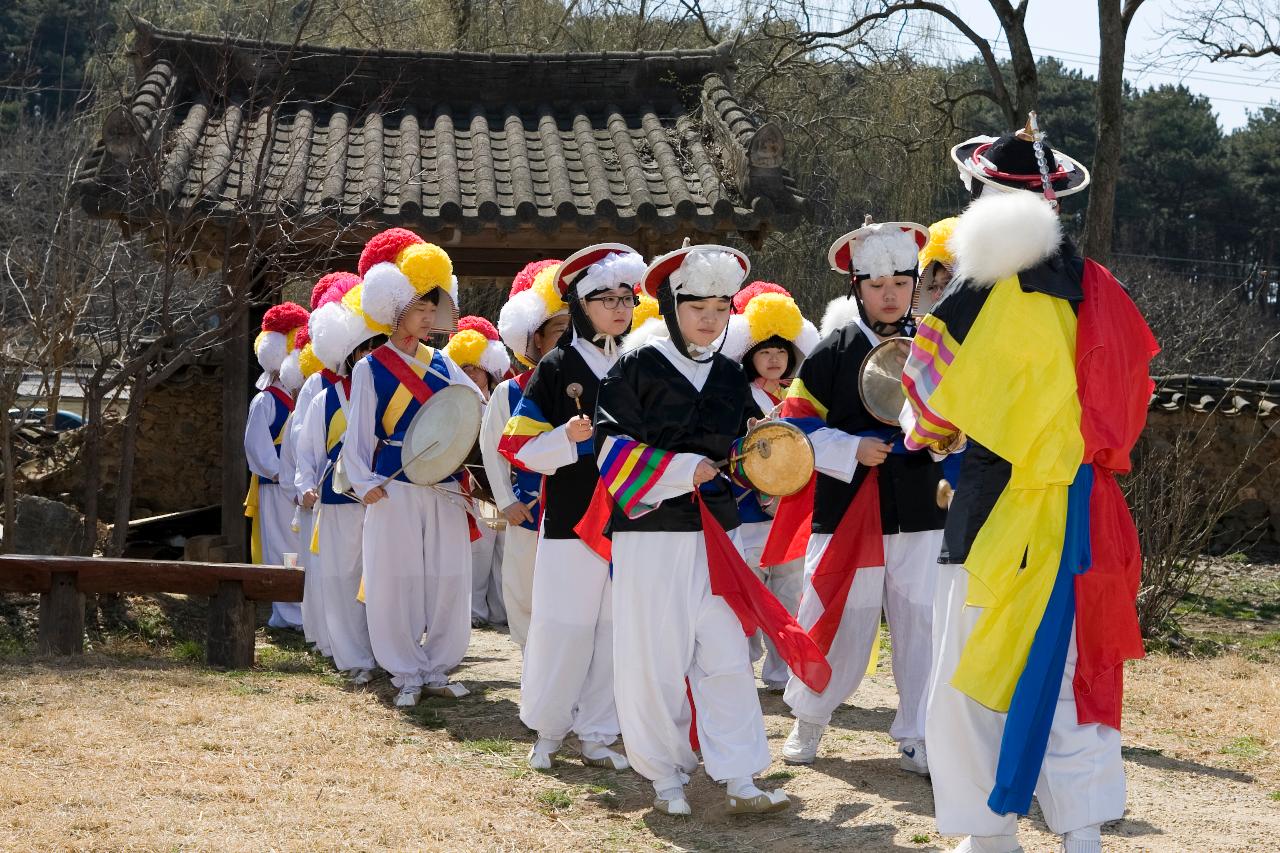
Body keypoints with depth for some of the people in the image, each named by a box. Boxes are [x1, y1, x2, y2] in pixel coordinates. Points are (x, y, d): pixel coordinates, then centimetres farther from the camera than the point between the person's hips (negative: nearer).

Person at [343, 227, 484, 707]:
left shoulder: (441, 363, 12)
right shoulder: (370, 368, 0)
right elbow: (358, 434, -1)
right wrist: (365, 483, -11)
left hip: (443, 487, 4)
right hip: (396, 488, -4)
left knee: (449, 579, 3)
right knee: (398, 580, -2)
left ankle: (437, 669, 15)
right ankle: (407, 674, 9)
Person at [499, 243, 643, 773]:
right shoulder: (557, 367, -2)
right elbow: (519, 448, -5)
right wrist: (567, 437, -20)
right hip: (571, 523, -4)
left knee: (615, 631, 5)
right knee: (563, 629, -1)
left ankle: (596, 736, 16)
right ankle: (547, 730, 17)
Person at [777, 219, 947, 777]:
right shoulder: (836, 349, -1)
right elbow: (795, 421, -2)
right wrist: (851, 450, -14)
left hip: (919, 511, 2)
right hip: (849, 511, -2)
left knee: (922, 625, 2)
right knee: (838, 624, 4)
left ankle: (917, 740, 14)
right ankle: (808, 720, 26)